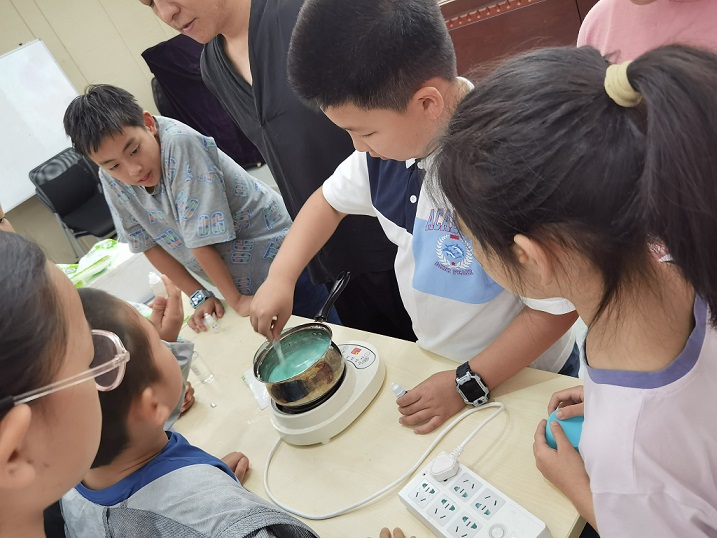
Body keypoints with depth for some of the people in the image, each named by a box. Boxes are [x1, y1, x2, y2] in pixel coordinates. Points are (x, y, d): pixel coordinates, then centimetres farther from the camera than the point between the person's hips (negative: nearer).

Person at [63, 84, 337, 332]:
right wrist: (200, 297, -3)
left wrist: (236, 299, -20)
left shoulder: (180, 143, -29)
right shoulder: (111, 180, -8)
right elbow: (149, 245, 0)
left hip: (277, 256, -6)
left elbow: (200, 237, -26)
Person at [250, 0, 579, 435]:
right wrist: (280, 278, -8)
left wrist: (468, 384, -20)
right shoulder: (392, 140, -16)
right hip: (433, 361, 5)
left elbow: (557, 308, -26)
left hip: (525, 378, -5)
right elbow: (331, 199, 2)